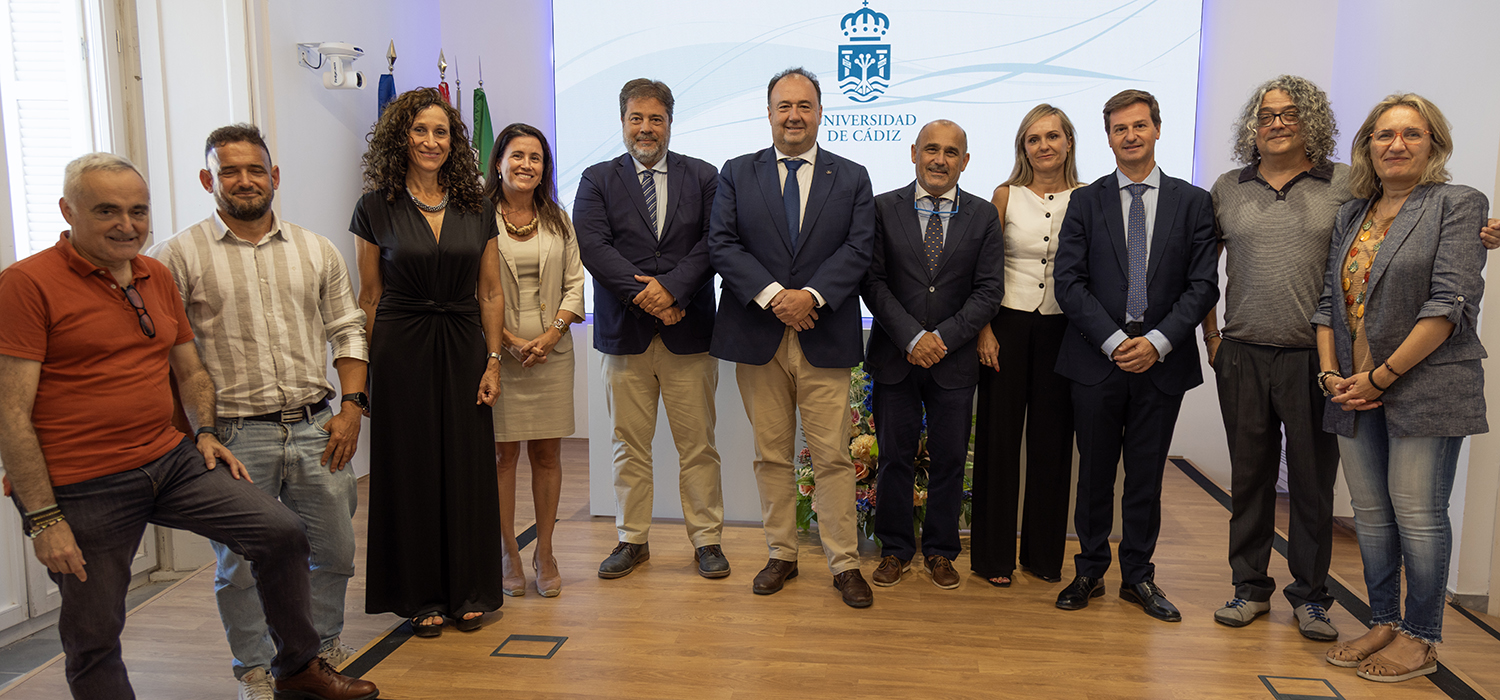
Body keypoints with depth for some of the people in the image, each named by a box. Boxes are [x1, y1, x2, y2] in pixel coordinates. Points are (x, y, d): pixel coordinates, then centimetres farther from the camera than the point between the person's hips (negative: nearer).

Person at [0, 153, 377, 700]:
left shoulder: (158, 277, 10)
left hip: (172, 460, 6)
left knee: (281, 531, -4)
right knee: (93, 635, 6)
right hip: (82, 488, -5)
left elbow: (190, 370, 22)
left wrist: (205, 433, 6)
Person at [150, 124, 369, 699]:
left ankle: (323, 647, 36)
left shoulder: (317, 251, 9)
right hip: (234, 435, -3)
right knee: (241, 565, 8)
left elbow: (347, 331, 11)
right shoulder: (178, 256, -2)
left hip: (316, 429, 3)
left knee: (334, 552, 12)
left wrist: (351, 406, 1)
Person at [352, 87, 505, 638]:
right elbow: (369, 297, 1)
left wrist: (493, 360, 1)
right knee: (411, 472, 5)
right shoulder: (376, 208, 0)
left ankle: (469, 593, 19)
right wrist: (366, 372, 0)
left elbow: (490, 292, 7)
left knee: (467, 470, 5)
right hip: (401, 351, -2)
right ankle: (422, 597, 18)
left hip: (463, 349, 2)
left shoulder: (475, 209, 6)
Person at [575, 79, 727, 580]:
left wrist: (671, 288, -16)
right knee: (629, 445, 9)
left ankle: (707, 539, 17)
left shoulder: (703, 177, 8)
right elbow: (591, 244, -6)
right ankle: (632, 540, 21)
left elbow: (713, 241, -3)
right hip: (625, 331, 1)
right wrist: (643, 293, -16)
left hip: (688, 331, 0)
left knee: (698, 444, 5)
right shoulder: (597, 180, 8)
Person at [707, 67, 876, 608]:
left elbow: (858, 249, -2)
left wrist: (812, 295, -16)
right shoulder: (736, 174, 9)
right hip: (758, 336, 1)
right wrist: (772, 295, -15)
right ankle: (781, 555, 23)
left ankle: (845, 564, 12)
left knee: (833, 456, 1)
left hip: (825, 337, -1)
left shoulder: (852, 178, 9)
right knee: (771, 454, 9)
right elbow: (722, 244, -2)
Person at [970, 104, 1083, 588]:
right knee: (999, 434, 2)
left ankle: (1044, 552, 21)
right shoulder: (1006, 195, 2)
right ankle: (994, 554, 14)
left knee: (1052, 438, 7)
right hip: (1009, 324, -1)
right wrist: (984, 329, -7)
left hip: (1063, 328, 1)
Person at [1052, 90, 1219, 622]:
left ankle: (1138, 576, 23)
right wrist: (1114, 340, -13)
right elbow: (1068, 281, -3)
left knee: (1146, 475, 9)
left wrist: (1157, 341, -12)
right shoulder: (1085, 202, 5)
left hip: (1163, 360, 1)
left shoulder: (1193, 203, 6)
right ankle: (1090, 572, 22)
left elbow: (1203, 285, 0)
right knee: (1095, 473, 8)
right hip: (1096, 359, 0)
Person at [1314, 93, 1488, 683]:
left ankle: (1421, 637, 14)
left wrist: (1380, 376, -14)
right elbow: (1330, 301, 12)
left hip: (1424, 386, -5)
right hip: (1356, 391, 6)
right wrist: (1331, 374, -1)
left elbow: (1450, 304, -13)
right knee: (1370, 513, 10)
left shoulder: (1458, 205, -3)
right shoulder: (1351, 215, 14)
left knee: (1417, 513, -1)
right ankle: (1383, 623, 23)